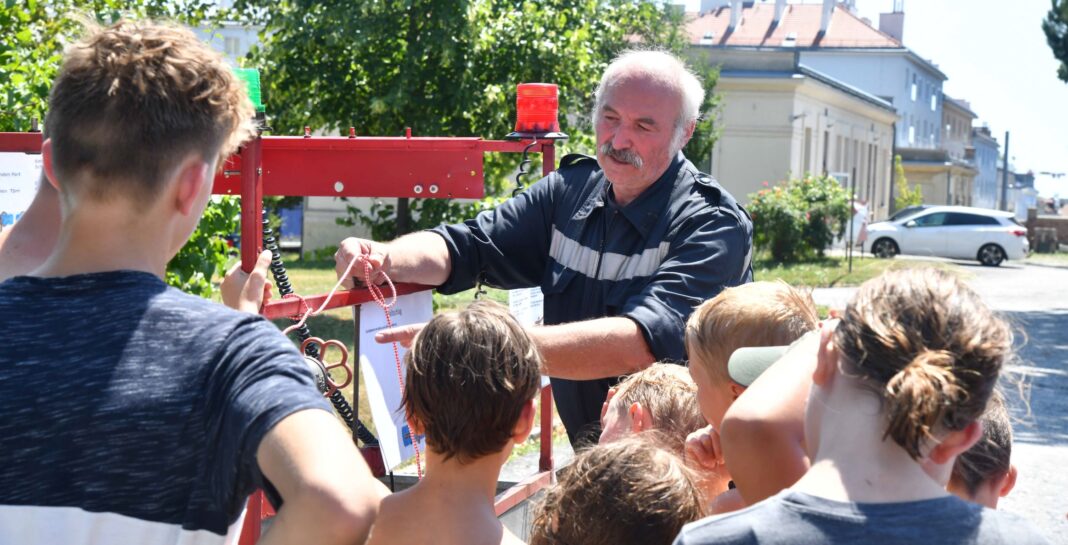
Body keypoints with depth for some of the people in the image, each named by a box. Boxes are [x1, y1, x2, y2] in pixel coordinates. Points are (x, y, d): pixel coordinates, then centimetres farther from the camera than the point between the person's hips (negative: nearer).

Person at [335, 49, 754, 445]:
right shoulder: (571, 189, 4)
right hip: (588, 457, 5)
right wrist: (385, 258, -22)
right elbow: (464, 247, 1)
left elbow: (642, 344, -29)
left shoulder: (713, 226, -15)